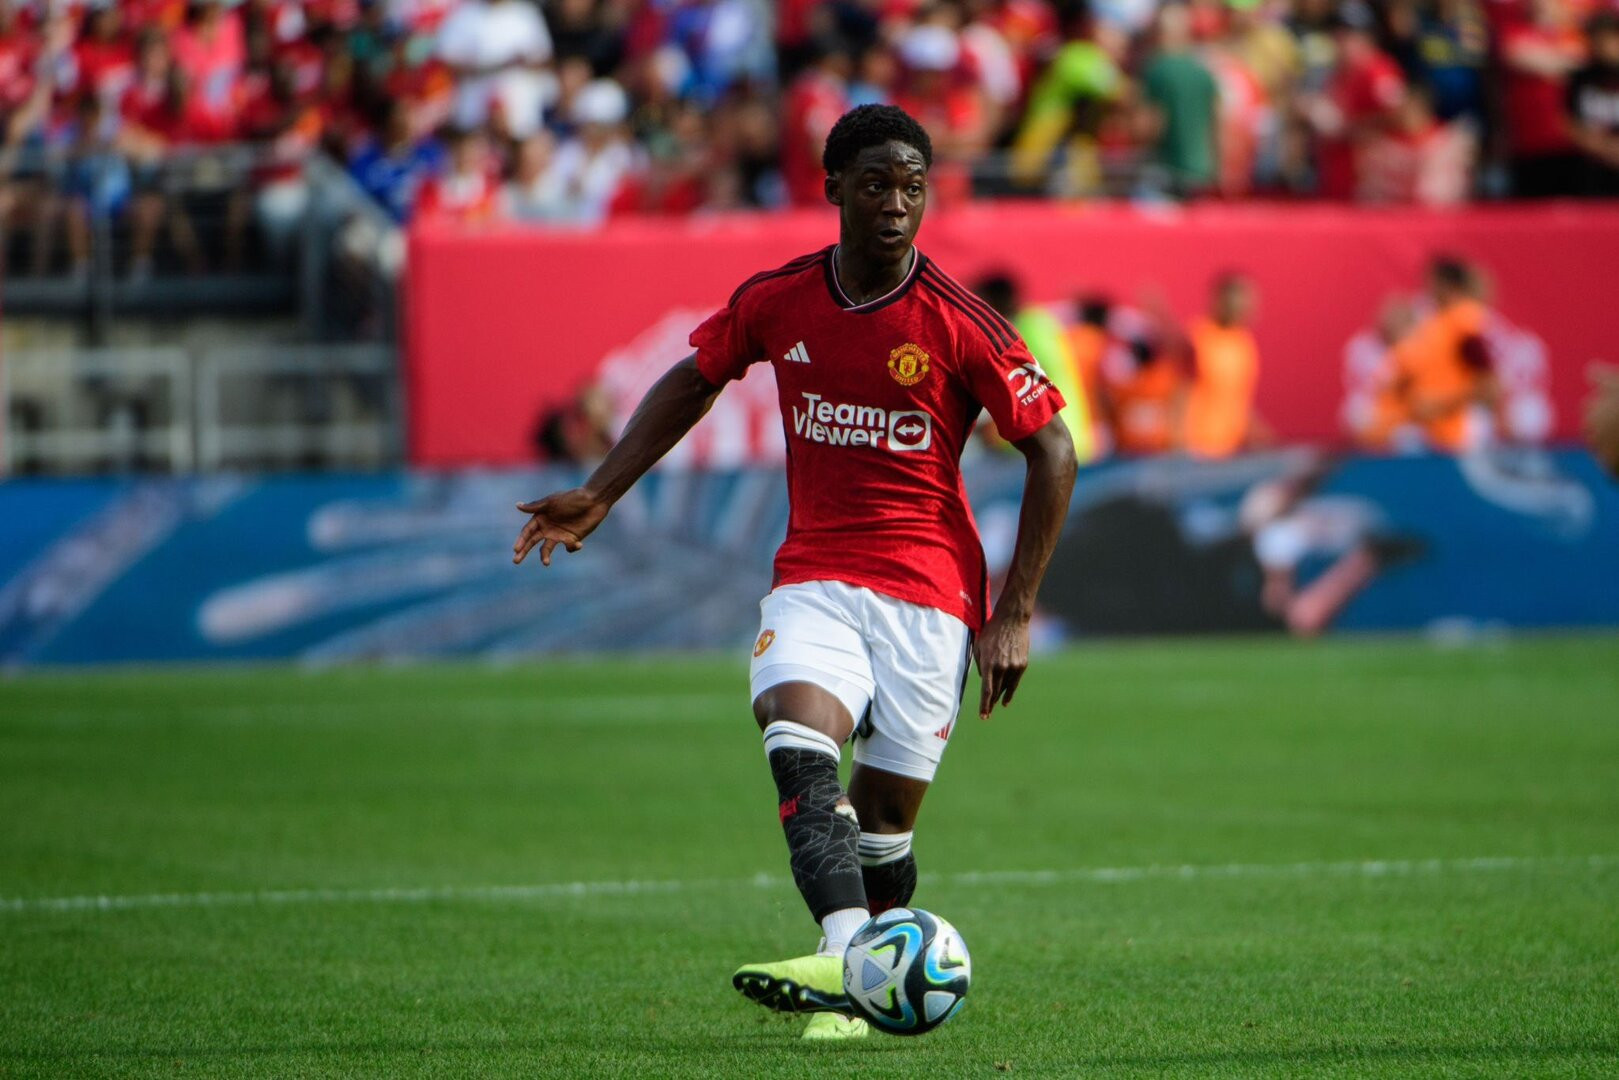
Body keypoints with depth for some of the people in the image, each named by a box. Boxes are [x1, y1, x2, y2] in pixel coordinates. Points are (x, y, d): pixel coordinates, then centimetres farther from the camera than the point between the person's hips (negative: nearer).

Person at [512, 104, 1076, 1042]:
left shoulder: (959, 323, -9)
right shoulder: (776, 302, 1)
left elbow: (1053, 452, -3)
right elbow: (694, 380, 20)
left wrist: (1015, 614, -6)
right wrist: (599, 496, 14)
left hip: (929, 587, -2)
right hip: (815, 575, 2)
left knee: (884, 820, -2)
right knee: (798, 744, -26)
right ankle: (845, 965, -41)